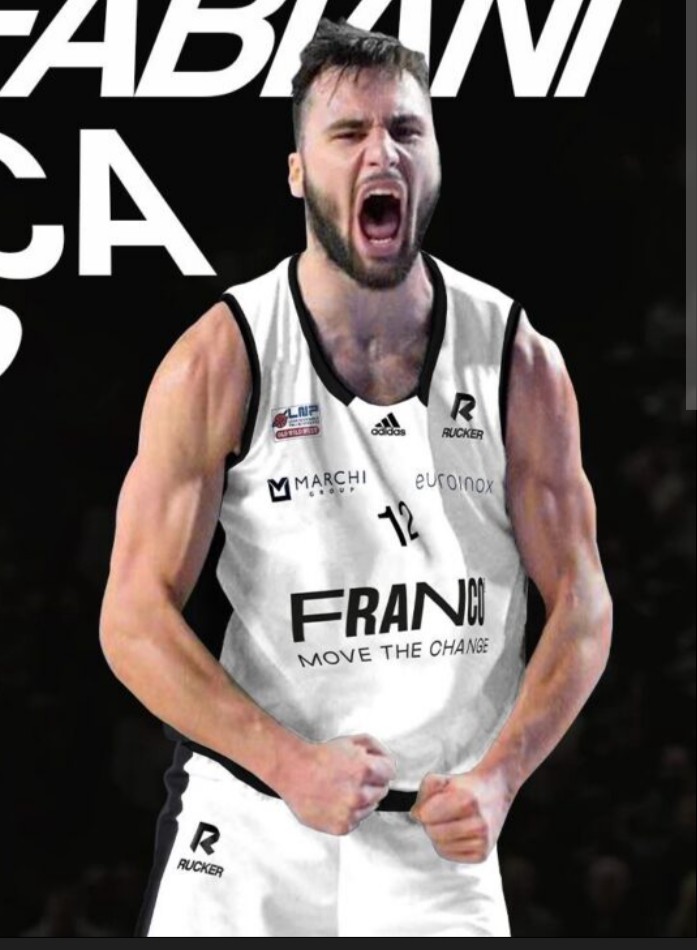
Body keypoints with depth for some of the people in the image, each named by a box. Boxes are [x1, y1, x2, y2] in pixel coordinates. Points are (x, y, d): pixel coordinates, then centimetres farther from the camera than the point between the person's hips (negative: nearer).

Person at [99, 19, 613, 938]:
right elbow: (135, 618, -8)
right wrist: (290, 763, -18)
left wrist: (497, 776, -12)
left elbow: (581, 604, 3)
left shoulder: (521, 363, 0)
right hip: (248, 823, -1)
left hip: (442, 832, 1)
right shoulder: (220, 362, -6)